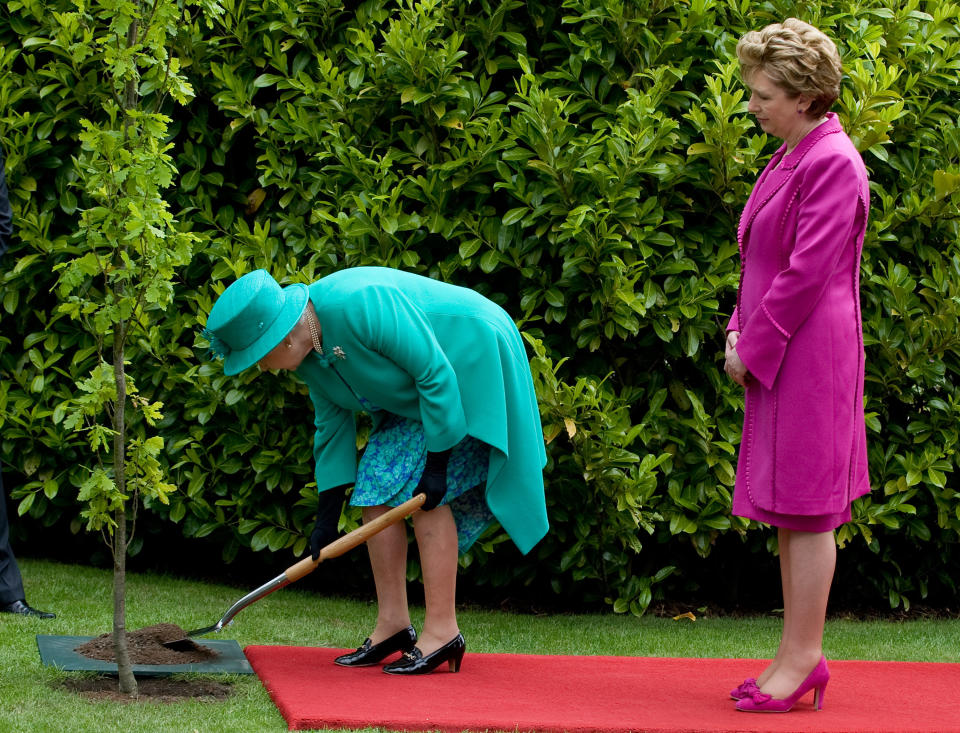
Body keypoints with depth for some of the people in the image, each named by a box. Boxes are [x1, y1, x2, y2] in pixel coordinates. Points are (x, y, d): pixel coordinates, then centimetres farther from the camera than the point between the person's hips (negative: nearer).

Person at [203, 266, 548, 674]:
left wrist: (437, 461, -25)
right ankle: (393, 624, 5)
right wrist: (327, 515, 5)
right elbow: (332, 423, 6)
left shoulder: (362, 305, -34)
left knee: (422, 495, -15)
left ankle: (442, 631, -13)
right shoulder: (307, 353, -6)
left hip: (469, 367, -9)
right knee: (376, 492, 0)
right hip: (412, 395, 9)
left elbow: (436, 372, -29)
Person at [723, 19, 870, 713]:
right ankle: (799, 657, 18)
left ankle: (802, 657, 1)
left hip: (811, 356, -10)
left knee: (806, 511, -4)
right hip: (779, 356, 10)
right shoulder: (789, 159, 14)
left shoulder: (833, 163, -15)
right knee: (791, 512, 12)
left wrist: (753, 346, -13)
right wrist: (740, 330, 7)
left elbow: (807, 273, -18)